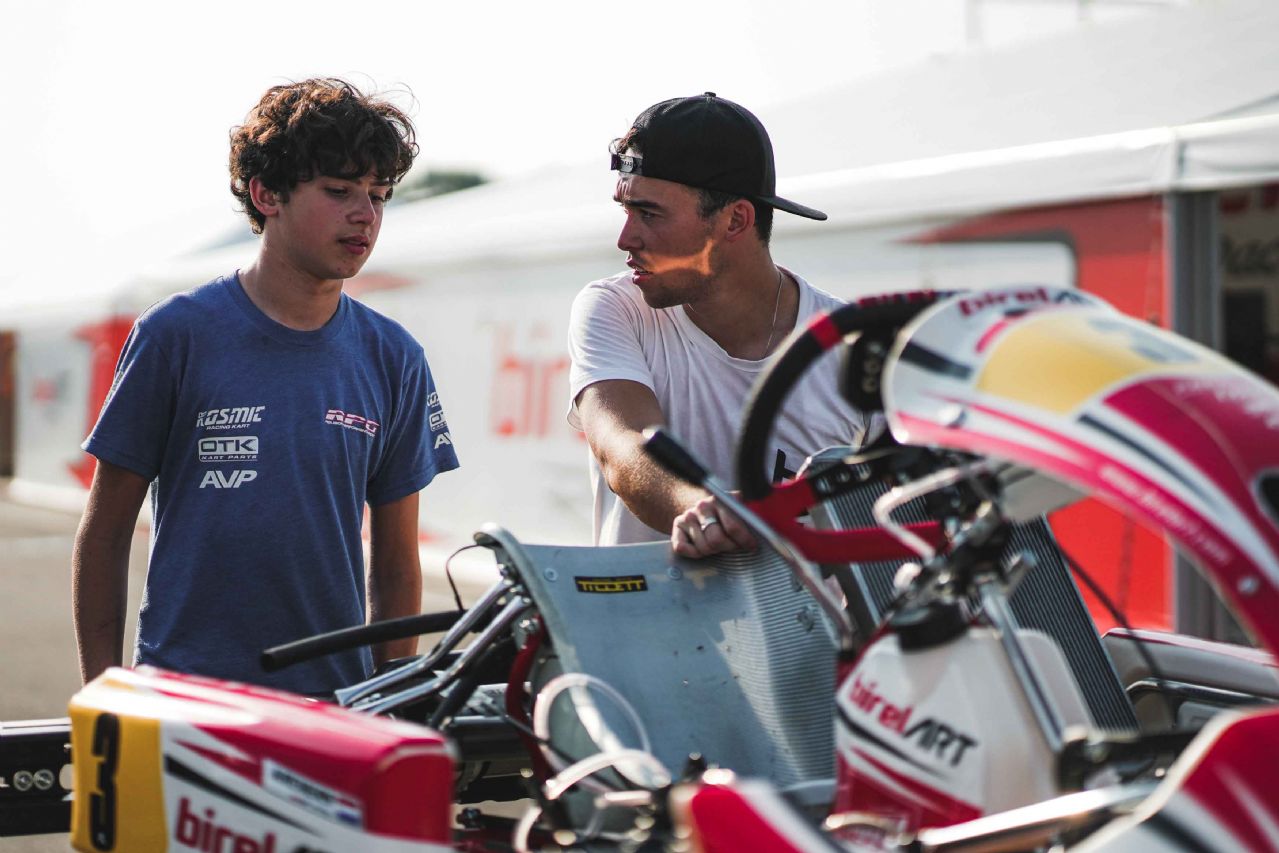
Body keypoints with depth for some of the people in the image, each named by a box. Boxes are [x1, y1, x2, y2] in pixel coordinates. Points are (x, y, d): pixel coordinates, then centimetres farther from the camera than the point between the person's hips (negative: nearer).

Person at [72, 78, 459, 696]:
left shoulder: (394, 359, 6)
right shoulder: (176, 334, -2)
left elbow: (395, 561, 11)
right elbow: (105, 534, 2)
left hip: (337, 703, 3)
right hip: (182, 692, -2)